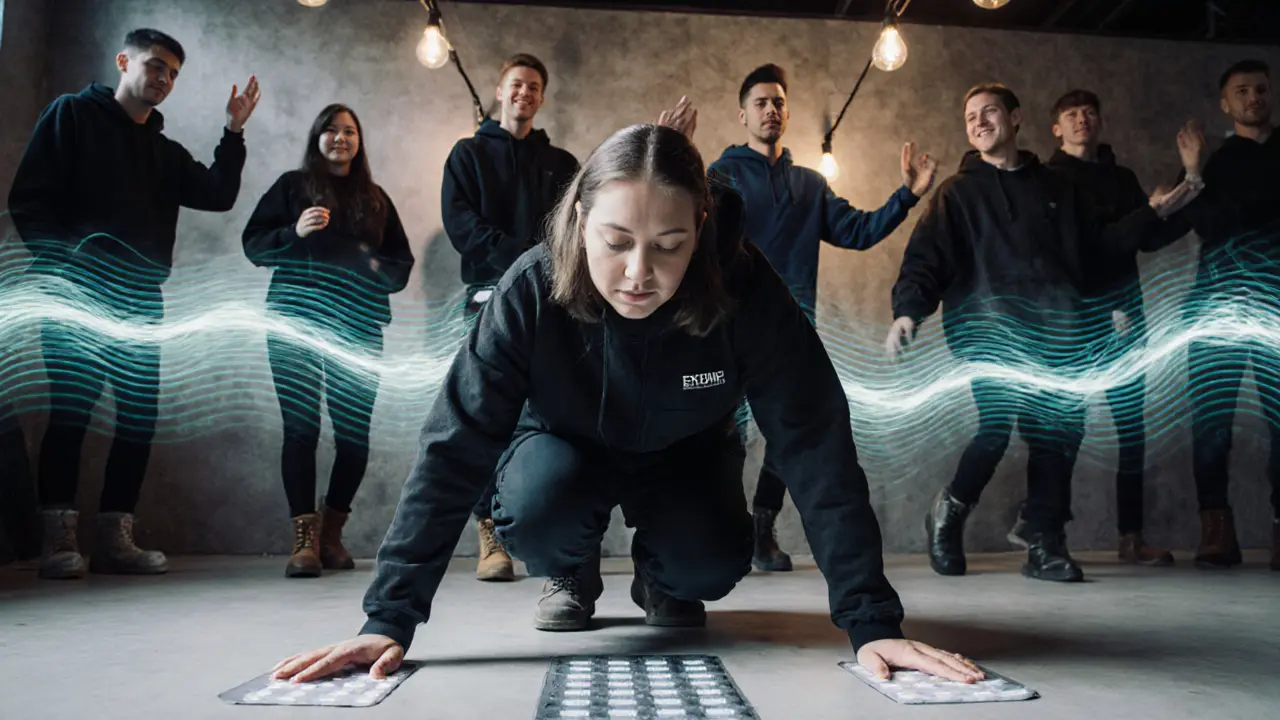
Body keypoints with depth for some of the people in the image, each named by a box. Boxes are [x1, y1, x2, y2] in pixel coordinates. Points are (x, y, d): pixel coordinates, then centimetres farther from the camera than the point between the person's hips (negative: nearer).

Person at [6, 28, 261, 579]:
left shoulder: (166, 151, 21)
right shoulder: (71, 115, 7)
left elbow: (218, 195, 6)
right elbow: (28, 197, -1)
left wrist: (234, 131, -1)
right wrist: (60, 262, -14)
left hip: (141, 302, 5)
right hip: (77, 293, -5)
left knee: (140, 417, 0)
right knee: (70, 410, -9)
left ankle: (115, 536, 7)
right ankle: (59, 538, -2)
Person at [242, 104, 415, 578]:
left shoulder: (376, 199, 19)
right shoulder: (292, 186, 13)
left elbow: (402, 264, 17)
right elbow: (254, 245, 5)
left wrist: (381, 268, -5)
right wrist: (294, 232, -13)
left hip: (357, 329, 2)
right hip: (295, 325, -2)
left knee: (356, 432, -3)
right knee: (300, 428, -8)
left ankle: (331, 532, 11)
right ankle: (304, 538, -4)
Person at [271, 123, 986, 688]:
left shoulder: (746, 291, -33)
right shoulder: (534, 290, -33)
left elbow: (819, 449, -31)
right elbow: (455, 448, -32)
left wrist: (874, 623, -35)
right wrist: (390, 619, -37)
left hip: (685, 455, 1)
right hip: (567, 448, 0)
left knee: (710, 568, -26)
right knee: (539, 505, -32)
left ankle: (660, 580, 12)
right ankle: (574, 575, 4)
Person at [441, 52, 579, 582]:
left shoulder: (561, 163, 22)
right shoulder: (469, 153, 16)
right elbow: (459, 220, 1)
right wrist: (517, 256, -13)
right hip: (492, 295, -2)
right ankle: (491, 536, -5)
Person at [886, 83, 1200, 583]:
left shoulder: (1056, 188, 23)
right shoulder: (958, 191, 12)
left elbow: (1098, 247, 27)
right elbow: (926, 257, 0)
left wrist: (1153, 213, 20)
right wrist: (908, 310, -16)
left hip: (1055, 330, 4)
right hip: (988, 326, -3)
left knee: (1060, 427, -6)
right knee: (999, 417, -21)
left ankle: (1045, 546, 6)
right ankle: (951, 510, 4)